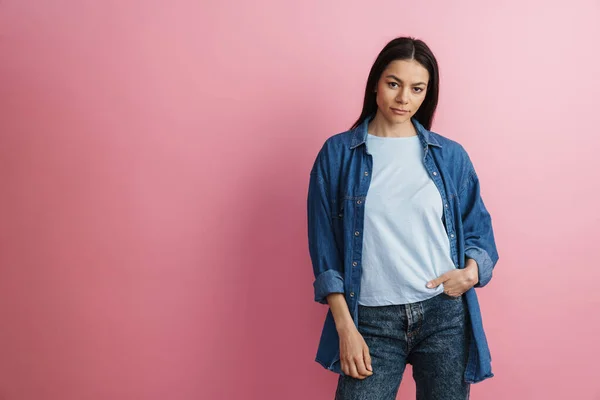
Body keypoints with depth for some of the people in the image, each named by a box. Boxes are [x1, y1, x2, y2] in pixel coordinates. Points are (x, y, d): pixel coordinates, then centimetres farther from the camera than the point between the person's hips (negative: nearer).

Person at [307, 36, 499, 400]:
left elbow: (479, 230, 12)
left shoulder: (451, 156, 5)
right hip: (372, 320, -1)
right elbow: (324, 246, -1)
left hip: (446, 315, 2)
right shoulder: (338, 153, 0)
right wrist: (345, 327, -6)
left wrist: (473, 270, -10)